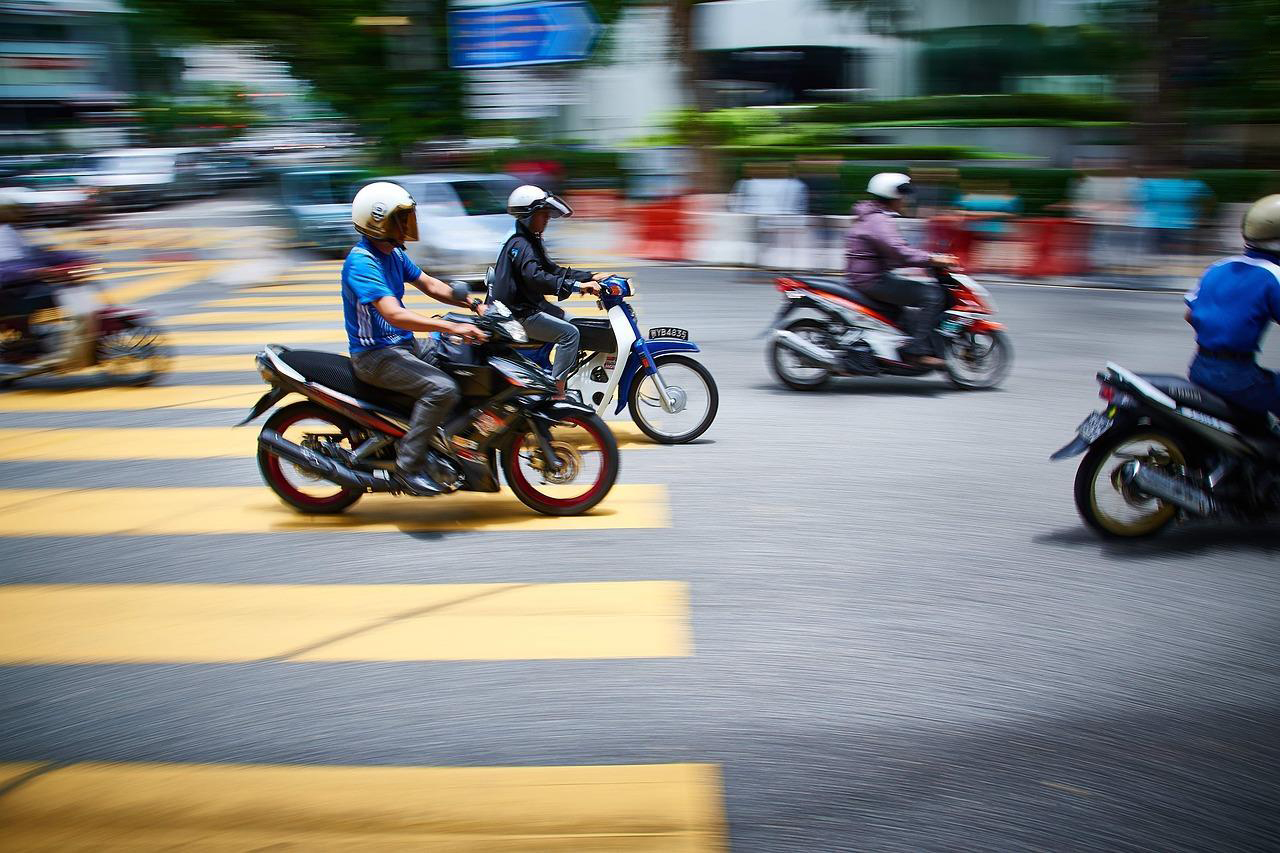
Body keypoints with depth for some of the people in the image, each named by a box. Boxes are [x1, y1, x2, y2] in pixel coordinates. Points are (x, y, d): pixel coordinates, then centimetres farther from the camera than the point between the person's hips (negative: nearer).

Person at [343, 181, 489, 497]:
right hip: (376, 355, -10)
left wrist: (474, 304, 3)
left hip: (403, 344, 10)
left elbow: (429, 284, 16)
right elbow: (394, 315, -33)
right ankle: (409, 465, -20)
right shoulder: (361, 263, -22)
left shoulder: (393, 253, 9)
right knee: (442, 388, -29)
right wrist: (452, 327, -37)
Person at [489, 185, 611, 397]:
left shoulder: (531, 241, 15)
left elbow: (552, 270, 17)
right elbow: (536, 277, -35)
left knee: (573, 321, 15)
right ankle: (558, 392, -19)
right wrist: (578, 286, -40)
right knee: (569, 332, -19)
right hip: (517, 314, -11)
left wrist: (591, 277, 8)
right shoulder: (520, 244, -19)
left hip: (530, 305, 11)